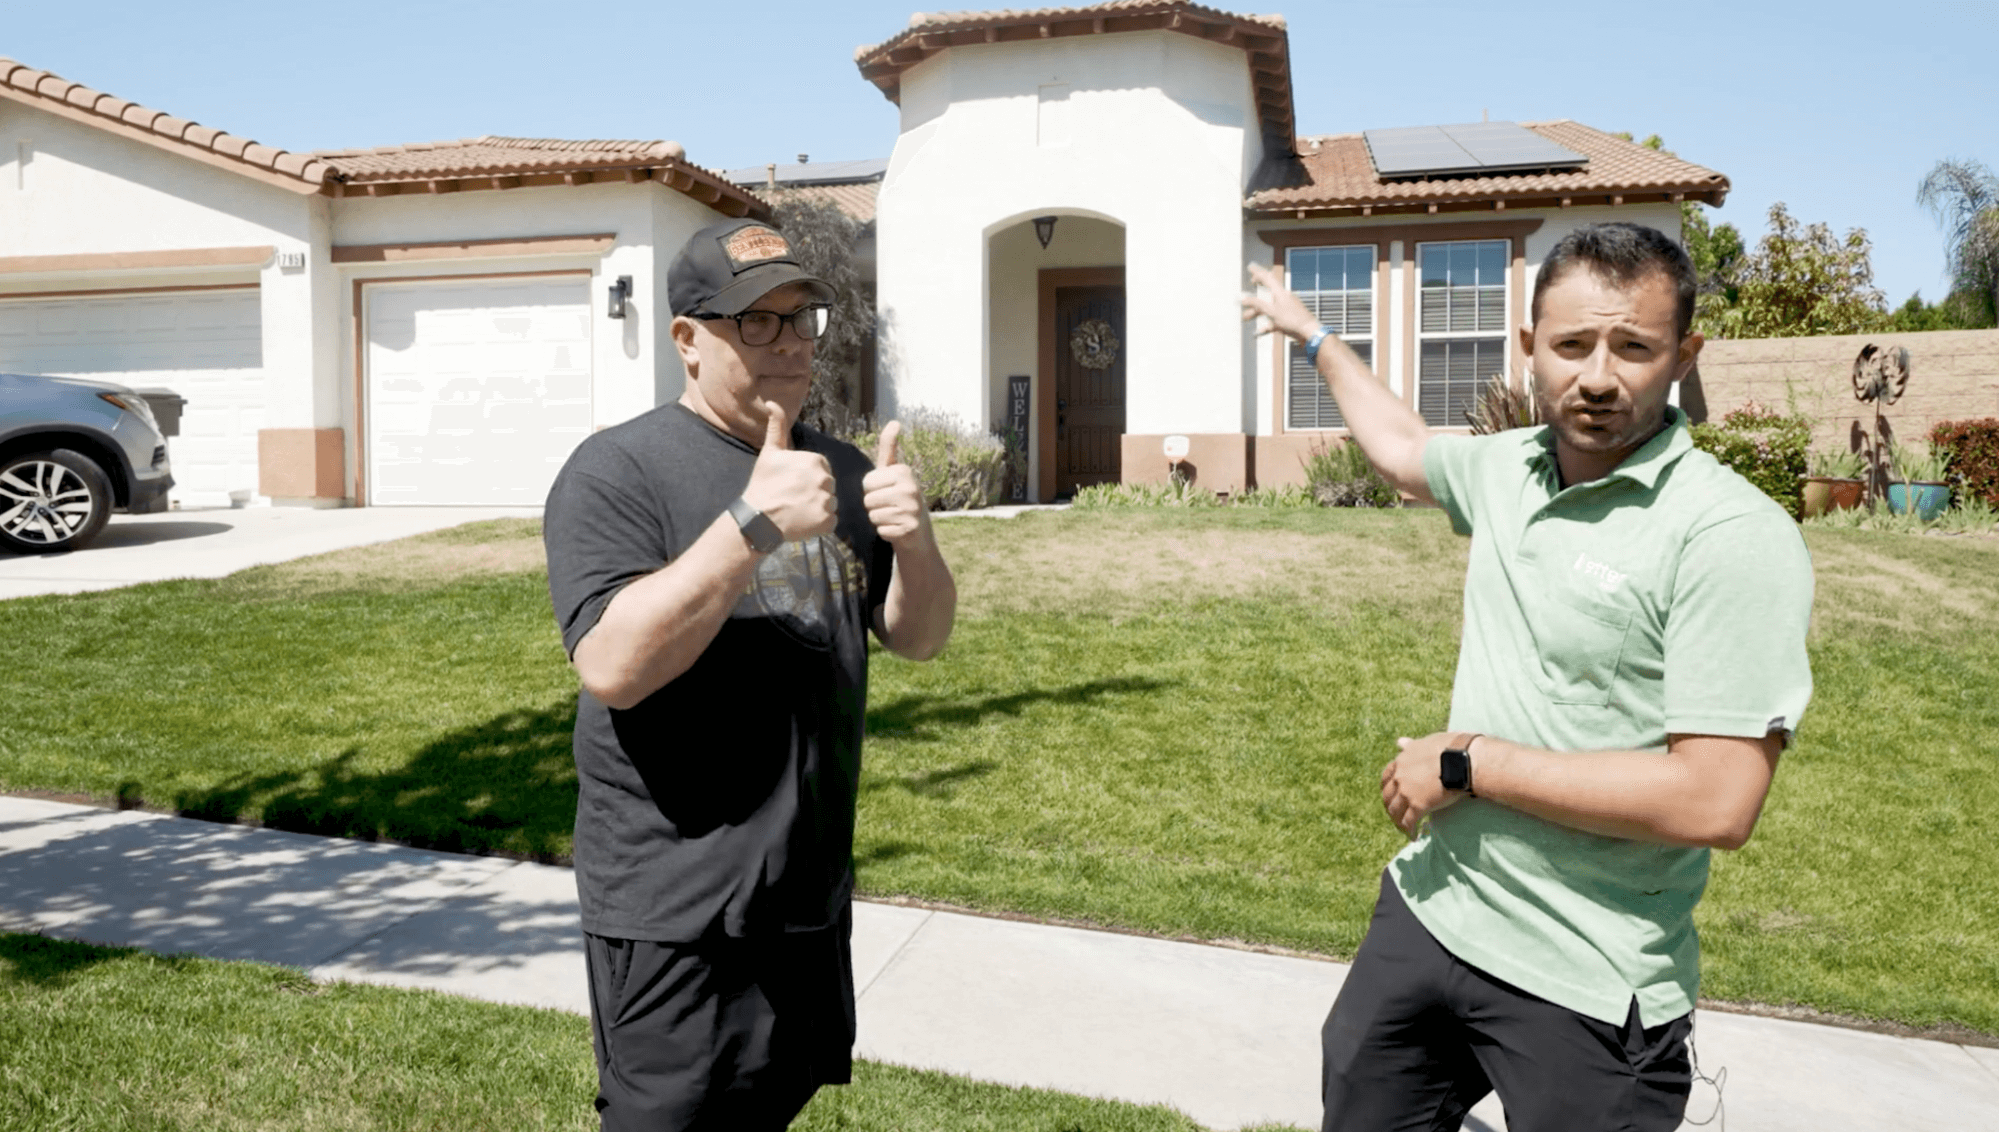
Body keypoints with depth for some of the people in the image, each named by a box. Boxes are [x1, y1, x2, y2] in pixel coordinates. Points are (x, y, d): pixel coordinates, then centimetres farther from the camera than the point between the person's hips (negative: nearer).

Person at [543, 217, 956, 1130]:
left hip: (813, 899, 7)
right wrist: (756, 521, -29)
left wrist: (914, 538, -13)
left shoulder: (838, 469, 9)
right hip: (677, 921, -6)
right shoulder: (617, 471, -11)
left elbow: (919, 638, 8)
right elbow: (611, 668, -24)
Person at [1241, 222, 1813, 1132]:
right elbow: (1401, 448, 26)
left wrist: (1470, 764, -18)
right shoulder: (1508, 468, 2)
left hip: (1584, 992, -6)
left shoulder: (1731, 535, -19)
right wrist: (1312, 335, 36)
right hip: (1426, 912, 7)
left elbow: (1716, 802, -25)